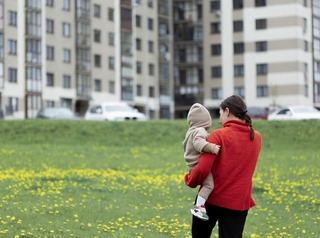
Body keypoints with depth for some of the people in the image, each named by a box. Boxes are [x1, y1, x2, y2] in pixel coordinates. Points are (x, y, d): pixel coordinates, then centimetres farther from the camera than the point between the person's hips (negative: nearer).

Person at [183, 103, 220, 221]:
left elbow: (185, 146, 34)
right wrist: (211, 147, -41)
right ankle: (198, 207, -35)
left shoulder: (190, 132, 20)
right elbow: (199, 143, -32)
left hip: (193, 165, 11)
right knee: (209, 184, -23)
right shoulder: (200, 131, -12)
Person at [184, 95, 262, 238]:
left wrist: (190, 181, -1)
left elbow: (202, 169, -21)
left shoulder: (219, 135, -14)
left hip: (212, 198, -3)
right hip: (239, 202, 3)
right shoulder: (256, 138, 3)